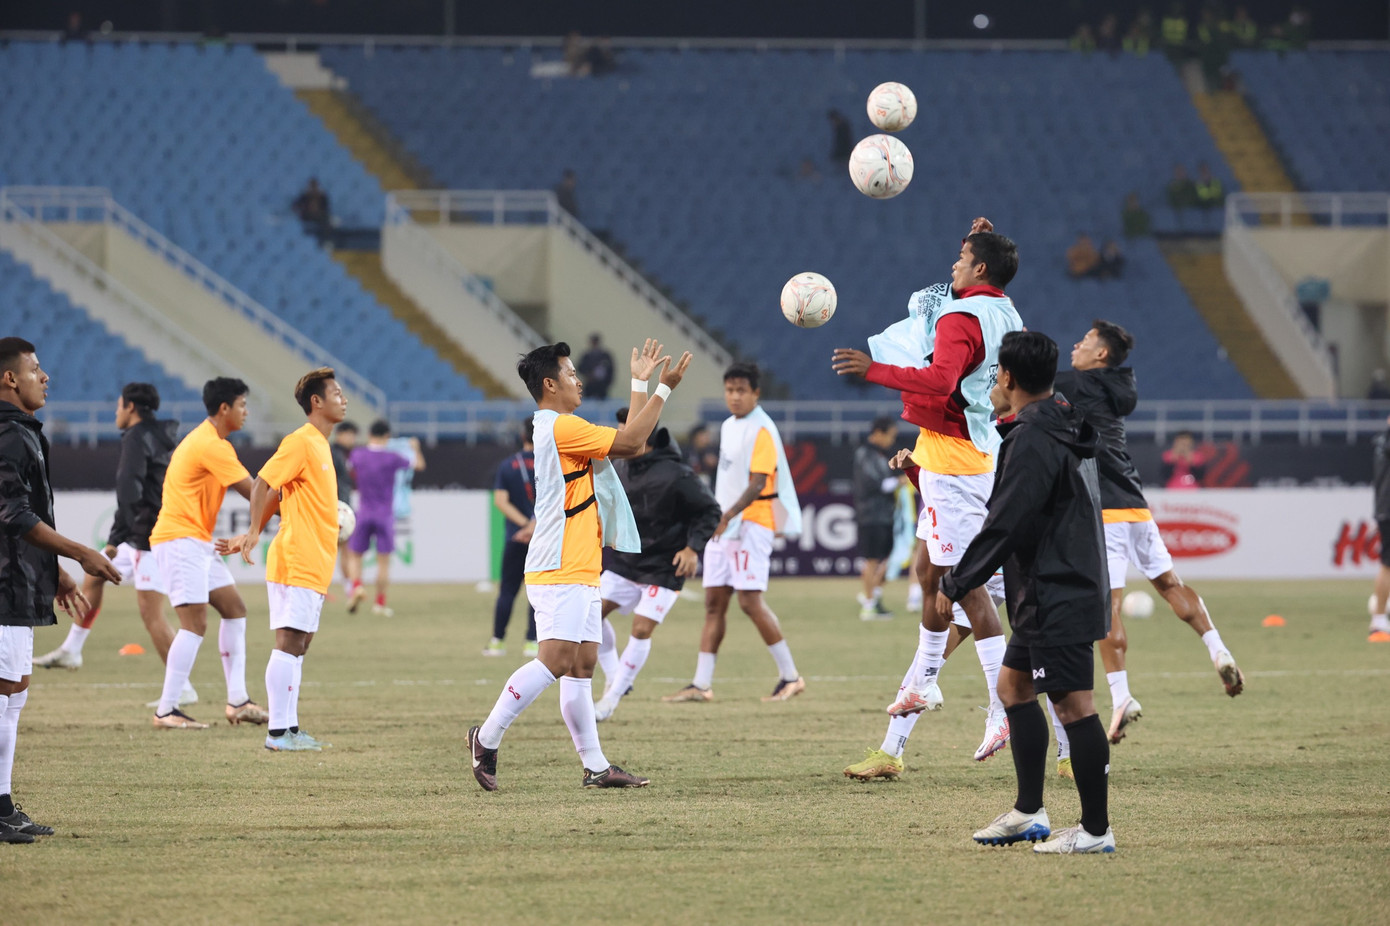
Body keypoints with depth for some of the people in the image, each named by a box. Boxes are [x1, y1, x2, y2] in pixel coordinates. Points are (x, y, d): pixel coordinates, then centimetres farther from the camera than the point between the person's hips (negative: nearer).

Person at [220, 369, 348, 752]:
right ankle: (278, 732, -10)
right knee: (289, 643, -9)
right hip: (296, 562, -9)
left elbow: (277, 494, 19)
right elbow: (263, 484, -17)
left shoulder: (319, 445, 18)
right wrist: (253, 532, -24)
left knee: (299, 645, 9)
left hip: (313, 566, 9)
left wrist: (251, 536, 14)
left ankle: (289, 728, 12)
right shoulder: (300, 442, -10)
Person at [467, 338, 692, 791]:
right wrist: (664, 388, -8)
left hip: (578, 571, 11)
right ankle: (486, 738, -11)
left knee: (582, 665, 6)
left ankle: (595, 766, 4)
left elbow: (629, 443, 24)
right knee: (555, 660, -18)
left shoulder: (561, 428, 20)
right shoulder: (560, 427, -11)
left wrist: (640, 382, 25)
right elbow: (629, 441, -14)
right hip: (559, 571, -11)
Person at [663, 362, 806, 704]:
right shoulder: (728, 427, 16)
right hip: (723, 525, 9)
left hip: (751, 525, -9)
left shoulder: (761, 431, -11)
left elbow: (757, 484, -18)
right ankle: (702, 684, 4)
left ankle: (790, 676, -2)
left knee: (750, 602, -12)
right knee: (714, 603, 5)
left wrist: (728, 516, -27)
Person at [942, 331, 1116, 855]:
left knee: (1073, 705, -8)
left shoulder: (1032, 441, -18)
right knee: (1013, 685, 19)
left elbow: (1004, 526, -21)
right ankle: (1029, 813, 23)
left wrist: (955, 585, -14)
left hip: (1058, 600, -11)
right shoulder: (1061, 429, 13)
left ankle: (1096, 830, -5)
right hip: (1049, 596, 11)